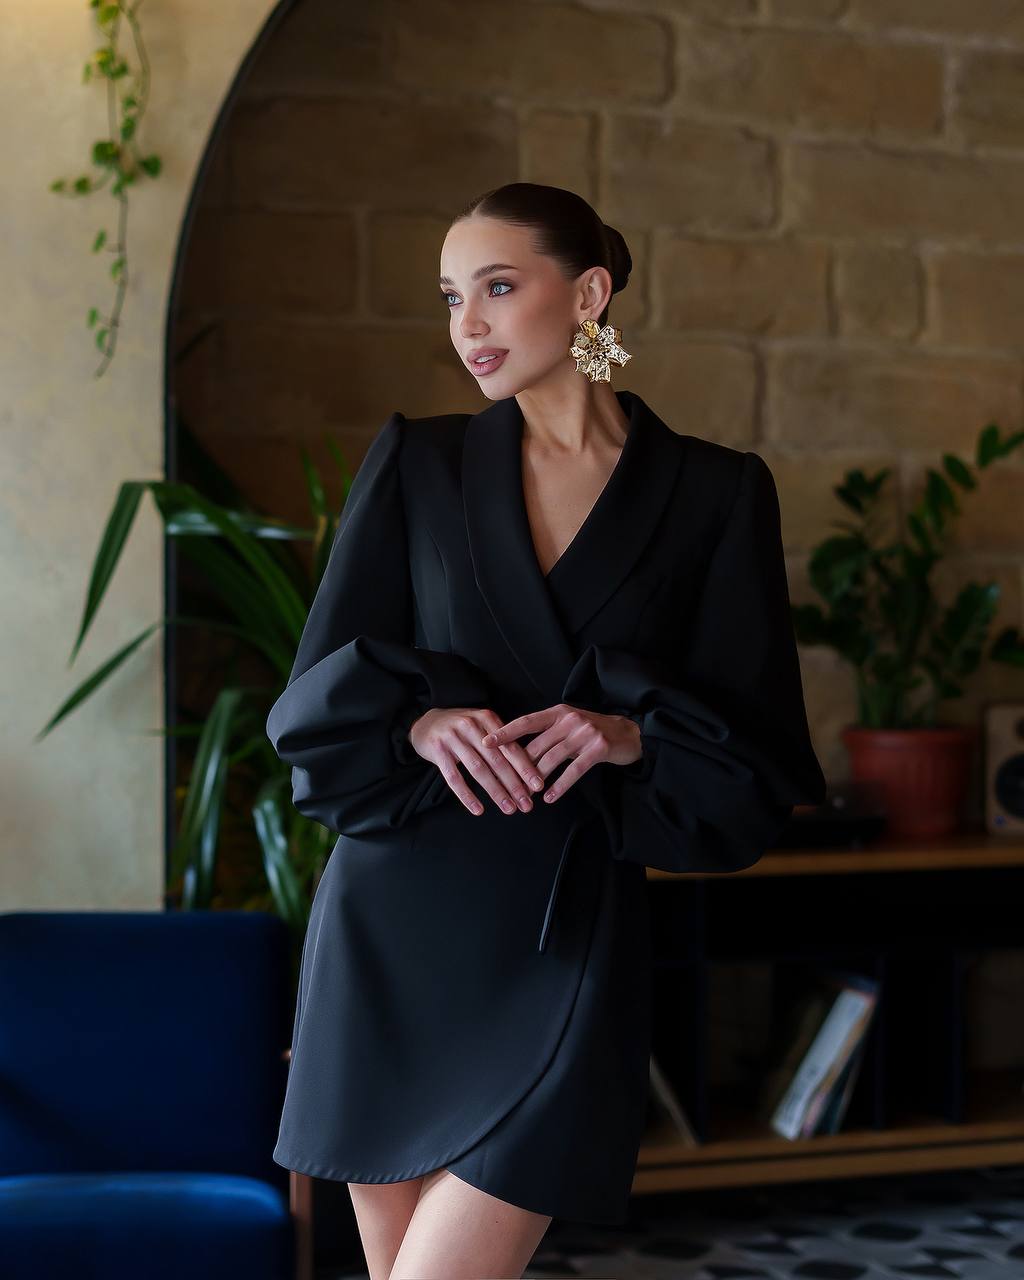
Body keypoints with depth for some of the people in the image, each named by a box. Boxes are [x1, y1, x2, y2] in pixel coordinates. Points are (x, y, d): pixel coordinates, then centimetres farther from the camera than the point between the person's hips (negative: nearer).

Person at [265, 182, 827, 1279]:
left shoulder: (714, 492, 3)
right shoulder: (416, 462, 7)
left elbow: (758, 758, 3)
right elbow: (315, 699, 5)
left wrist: (633, 734, -17)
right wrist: (420, 718, -16)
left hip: (567, 943, -2)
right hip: (397, 922, 2)